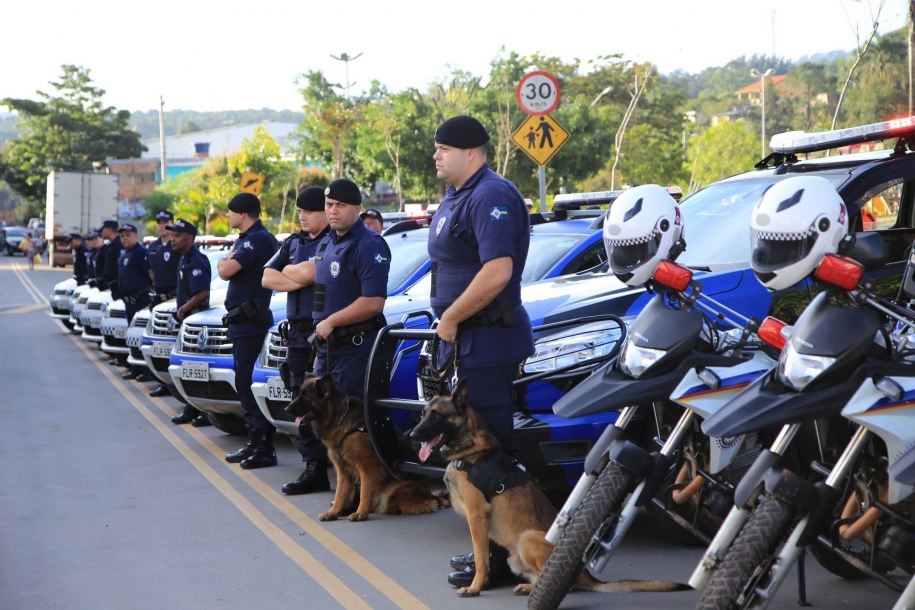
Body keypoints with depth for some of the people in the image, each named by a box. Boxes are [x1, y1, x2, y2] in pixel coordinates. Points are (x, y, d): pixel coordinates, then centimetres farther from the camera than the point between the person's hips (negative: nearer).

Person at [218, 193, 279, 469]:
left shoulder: (259, 239, -15)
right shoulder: (246, 239, 19)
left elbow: (225, 270, -22)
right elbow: (225, 269, 20)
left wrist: (225, 263, -2)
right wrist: (228, 263, 0)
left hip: (252, 322, -11)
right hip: (241, 322, 11)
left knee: (250, 384, -11)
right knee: (244, 383, 13)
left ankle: (266, 448, -9)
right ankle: (254, 441, 20)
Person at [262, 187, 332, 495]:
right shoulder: (293, 243, 18)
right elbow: (268, 278, 9)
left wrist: (289, 276, -5)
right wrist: (302, 280, -5)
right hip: (298, 332, 8)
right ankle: (314, 467, 17)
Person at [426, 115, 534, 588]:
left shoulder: (491, 197, -16)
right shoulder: (455, 198, 17)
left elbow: (498, 271, -27)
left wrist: (451, 318, -18)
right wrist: (447, 323, 12)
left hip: (489, 340, -11)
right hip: (464, 339, 11)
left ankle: (501, 554, 0)